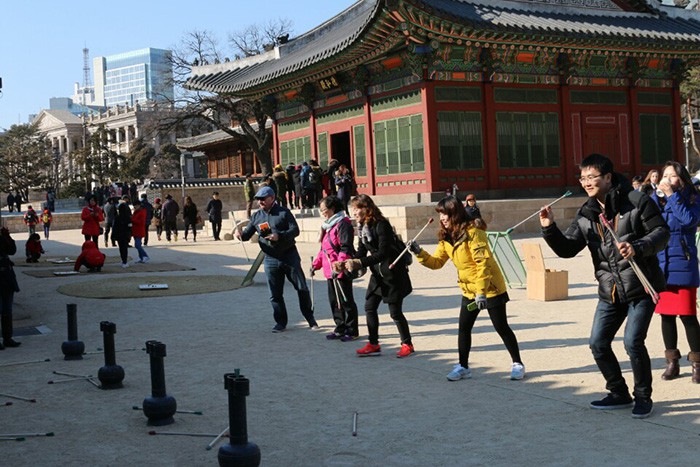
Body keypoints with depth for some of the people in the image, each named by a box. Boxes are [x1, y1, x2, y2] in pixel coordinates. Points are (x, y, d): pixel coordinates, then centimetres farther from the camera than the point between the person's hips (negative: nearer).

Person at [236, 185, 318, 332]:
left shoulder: (284, 212, -4)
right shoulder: (256, 216, 8)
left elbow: (295, 230, -10)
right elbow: (248, 234, 6)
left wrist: (279, 236, -25)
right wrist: (241, 235, -17)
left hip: (289, 255, -3)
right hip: (271, 259, 3)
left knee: (302, 288, 3)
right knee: (275, 294, 5)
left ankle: (310, 318, 17)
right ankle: (281, 322, 17)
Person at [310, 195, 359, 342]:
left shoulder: (343, 224, -13)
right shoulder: (328, 226, 18)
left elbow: (346, 248, -21)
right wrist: (316, 264, 20)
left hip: (341, 272, -10)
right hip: (330, 271, 10)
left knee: (345, 301, -2)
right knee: (334, 301, 13)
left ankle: (352, 331, 6)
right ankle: (340, 329, 23)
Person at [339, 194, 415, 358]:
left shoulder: (381, 225, -21)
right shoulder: (363, 227, 5)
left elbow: (382, 253, -28)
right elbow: (361, 252, 6)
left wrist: (359, 263, -34)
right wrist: (346, 263, -10)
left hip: (393, 272, -8)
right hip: (378, 272, 8)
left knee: (395, 311, -2)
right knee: (369, 307, 6)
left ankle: (407, 344, 14)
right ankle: (373, 345, 16)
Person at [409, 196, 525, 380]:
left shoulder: (472, 232, -22)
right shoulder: (446, 237, 3)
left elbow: (483, 263, -26)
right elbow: (436, 262, 5)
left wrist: (481, 291, -30)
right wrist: (419, 253, -12)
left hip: (491, 288, -7)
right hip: (469, 290, 7)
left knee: (501, 327, 1)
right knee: (464, 328, 6)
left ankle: (517, 364, 15)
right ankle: (463, 367, 18)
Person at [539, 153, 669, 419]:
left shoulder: (636, 201, -10)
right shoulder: (586, 215, 6)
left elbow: (662, 232, -10)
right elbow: (567, 248, 3)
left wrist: (638, 248, -27)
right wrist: (549, 228, -14)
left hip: (641, 287, -6)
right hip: (610, 292, 6)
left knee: (633, 341, -14)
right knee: (598, 343, 7)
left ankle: (643, 397, 8)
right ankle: (619, 394, 27)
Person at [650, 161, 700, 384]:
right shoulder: (657, 200, 9)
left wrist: (672, 195, -17)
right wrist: (658, 195, -12)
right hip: (660, 266, 4)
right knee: (666, 315, 9)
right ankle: (672, 361, 20)